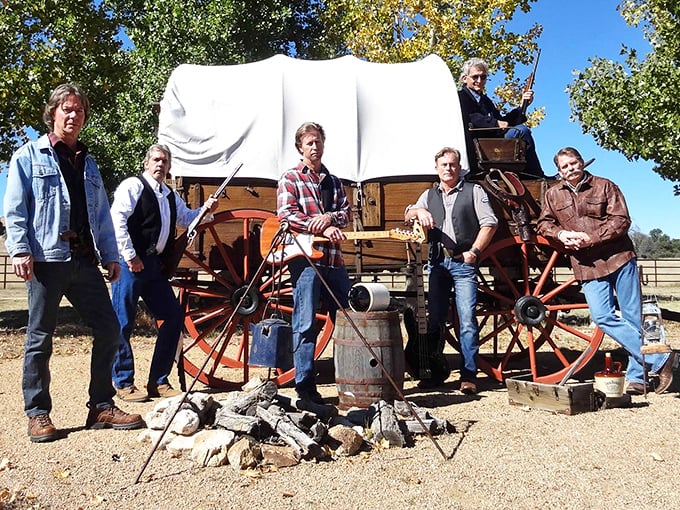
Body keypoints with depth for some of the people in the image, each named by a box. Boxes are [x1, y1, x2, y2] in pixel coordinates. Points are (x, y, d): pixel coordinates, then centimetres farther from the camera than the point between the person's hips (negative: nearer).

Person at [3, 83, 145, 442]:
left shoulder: (88, 163, 21)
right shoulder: (29, 155, 6)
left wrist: (110, 256, 13)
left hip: (85, 260, 5)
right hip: (47, 258, -5)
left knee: (108, 329, 3)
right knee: (40, 338, 2)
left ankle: (101, 407, 14)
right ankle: (38, 414, 14)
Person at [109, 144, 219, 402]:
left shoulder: (170, 195, 20)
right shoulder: (133, 186, -4)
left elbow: (186, 218, 33)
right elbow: (117, 219, -14)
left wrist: (206, 209, 15)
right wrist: (129, 255, -16)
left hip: (154, 265, 8)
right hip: (131, 263, -8)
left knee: (173, 317, 5)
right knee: (123, 322, -2)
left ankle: (158, 381, 15)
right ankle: (123, 383, 11)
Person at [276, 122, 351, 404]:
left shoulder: (334, 182, 21)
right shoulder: (290, 178, 4)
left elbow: (346, 213, 12)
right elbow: (286, 215, -9)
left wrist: (329, 217, -11)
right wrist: (322, 228, -19)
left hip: (333, 258, 6)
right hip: (304, 256, -6)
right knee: (305, 323, -4)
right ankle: (305, 386, 4)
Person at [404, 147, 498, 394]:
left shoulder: (474, 191, 9)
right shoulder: (429, 195, 20)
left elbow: (489, 223, 2)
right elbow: (407, 216, 13)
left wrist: (474, 251, -8)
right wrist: (418, 211, -10)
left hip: (463, 262, -4)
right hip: (437, 262, 4)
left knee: (467, 320, -9)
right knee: (434, 319, 7)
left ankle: (469, 376, -2)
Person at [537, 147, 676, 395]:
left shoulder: (605, 186, 3)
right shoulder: (553, 194, 12)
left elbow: (621, 221, -5)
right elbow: (543, 224, 13)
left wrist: (590, 238, -16)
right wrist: (560, 233, -9)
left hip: (619, 258, -2)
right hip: (587, 266, 2)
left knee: (633, 317, 1)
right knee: (603, 317, -11)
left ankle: (635, 376, 12)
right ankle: (659, 359, -1)